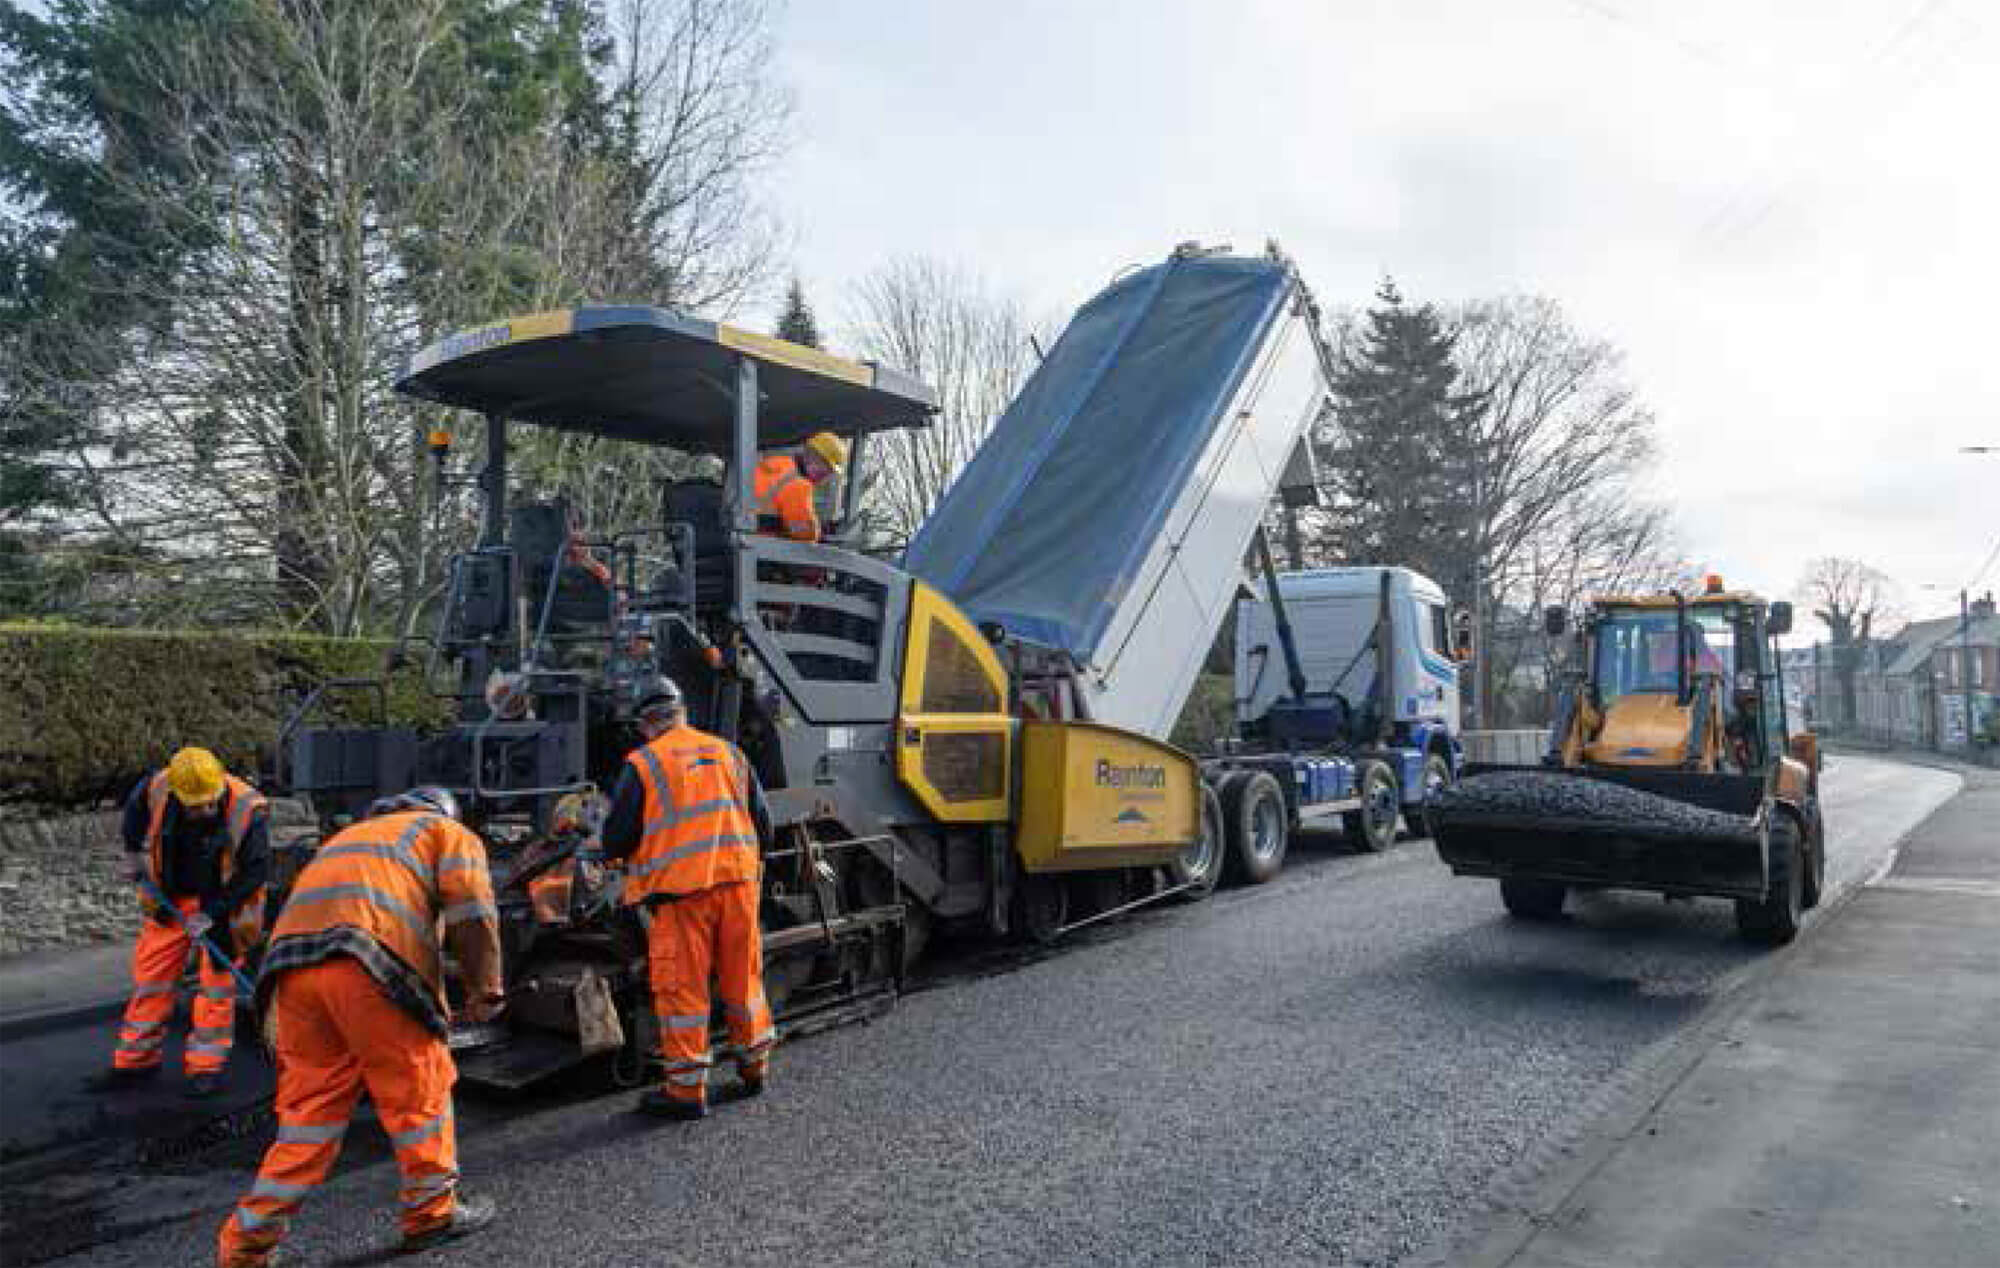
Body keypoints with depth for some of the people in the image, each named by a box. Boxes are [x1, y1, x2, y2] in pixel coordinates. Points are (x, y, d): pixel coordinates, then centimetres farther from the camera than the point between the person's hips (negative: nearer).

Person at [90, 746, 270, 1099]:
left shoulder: (249, 810, -29)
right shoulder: (155, 789, -20)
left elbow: (255, 872, -21)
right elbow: (134, 818, 7)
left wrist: (213, 913, -22)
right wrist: (140, 873, 8)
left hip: (224, 901, -4)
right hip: (171, 897, 4)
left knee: (217, 979, -1)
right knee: (151, 973, 9)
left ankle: (206, 1065, 9)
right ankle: (136, 1059, 24)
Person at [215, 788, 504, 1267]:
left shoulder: (351, 834, 40)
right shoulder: (450, 832, 21)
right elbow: (471, 909, 2)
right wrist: (485, 989, 5)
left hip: (291, 959, 6)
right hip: (369, 959, -6)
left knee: (310, 1101, 14)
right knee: (417, 1085, 10)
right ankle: (433, 1211, 22)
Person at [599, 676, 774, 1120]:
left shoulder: (641, 764, -2)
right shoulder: (729, 753, 11)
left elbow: (616, 840, -2)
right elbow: (762, 823, 13)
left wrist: (611, 849, 21)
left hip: (681, 889, -4)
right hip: (738, 881, 4)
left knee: (683, 987, 4)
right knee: (742, 977, 16)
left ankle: (686, 1089, 10)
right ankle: (754, 1066, 30)